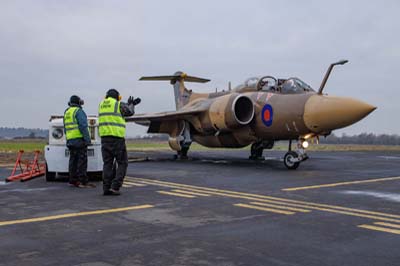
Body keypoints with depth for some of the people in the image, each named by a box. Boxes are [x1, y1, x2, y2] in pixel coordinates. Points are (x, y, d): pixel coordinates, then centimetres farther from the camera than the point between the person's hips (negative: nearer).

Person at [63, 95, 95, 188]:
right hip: (79, 139, -8)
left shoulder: (66, 112, 18)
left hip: (70, 140, 8)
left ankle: (73, 180, 11)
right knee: (82, 160, -9)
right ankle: (83, 181, -12)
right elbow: (83, 126, -17)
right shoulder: (78, 111, -7)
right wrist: (87, 139, -17)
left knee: (73, 160, 10)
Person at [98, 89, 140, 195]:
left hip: (104, 137, 6)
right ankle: (115, 186, -7)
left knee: (107, 163, 8)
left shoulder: (102, 104, 15)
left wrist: (130, 104, 33)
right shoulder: (118, 104, -3)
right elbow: (130, 112, 13)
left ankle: (106, 188, 4)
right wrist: (131, 104, 34)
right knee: (122, 163, 3)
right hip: (117, 137, -6)